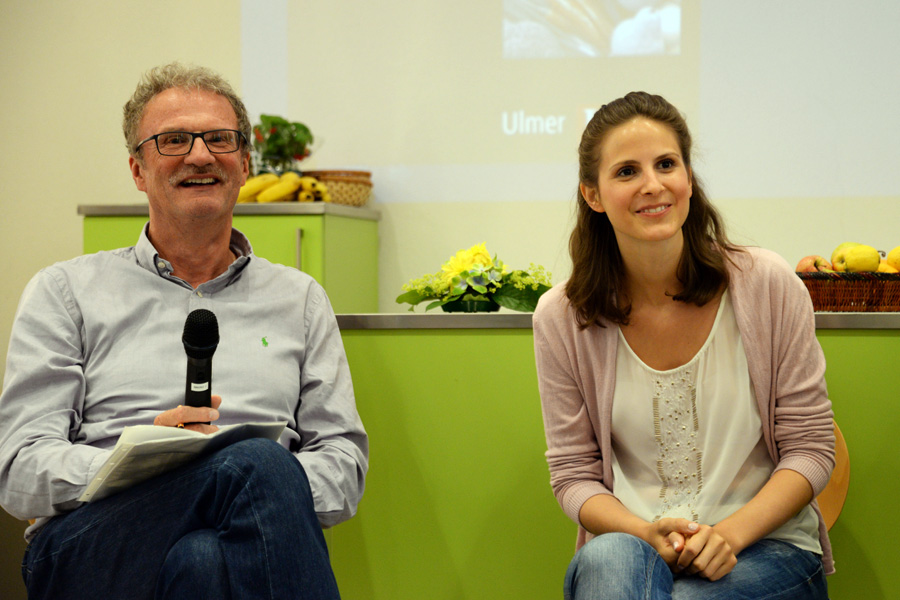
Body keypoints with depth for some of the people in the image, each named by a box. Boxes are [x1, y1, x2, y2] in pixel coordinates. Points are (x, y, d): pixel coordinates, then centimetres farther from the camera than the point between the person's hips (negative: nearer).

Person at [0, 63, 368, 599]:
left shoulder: (298, 298, 23)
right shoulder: (66, 291, 16)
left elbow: (343, 460, 15)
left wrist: (279, 495, -10)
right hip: (93, 545, -2)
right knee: (256, 460, -34)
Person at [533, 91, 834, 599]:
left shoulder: (767, 284, -4)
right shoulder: (562, 318, -1)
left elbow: (810, 448, -1)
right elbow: (574, 473, 3)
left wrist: (732, 532, -17)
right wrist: (647, 534, -17)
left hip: (767, 544, -1)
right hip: (629, 542, 2)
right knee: (610, 557, -35)